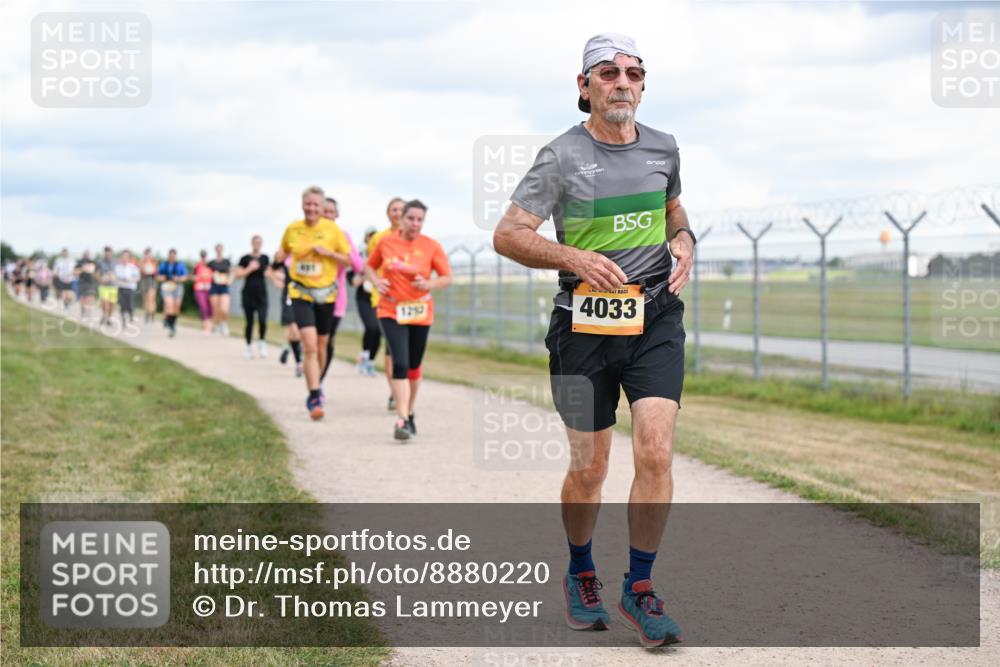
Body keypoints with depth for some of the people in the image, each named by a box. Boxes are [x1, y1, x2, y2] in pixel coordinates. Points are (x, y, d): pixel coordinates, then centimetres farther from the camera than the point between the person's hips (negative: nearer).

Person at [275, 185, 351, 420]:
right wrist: (280, 255, -7)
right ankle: (315, 398, -15)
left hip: (325, 293, 1)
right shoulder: (292, 229, 0)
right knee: (310, 345, -15)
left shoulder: (332, 229, -4)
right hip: (301, 293, -1)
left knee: (321, 346, 13)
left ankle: (315, 390, 36)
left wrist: (328, 252, -17)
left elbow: (348, 259, 0)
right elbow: (284, 251, 17)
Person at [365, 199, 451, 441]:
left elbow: (447, 277, -1)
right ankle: (402, 420, -19)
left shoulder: (432, 246, -3)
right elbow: (370, 266, 14)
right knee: (400, 364, -16)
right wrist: (377, 282, -6)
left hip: (420, 313, 1)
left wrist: (429, 284, -20)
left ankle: (409, 414, 32)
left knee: (414, 366, 12)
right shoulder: (386, 242, 0)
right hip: (391, 311, -1)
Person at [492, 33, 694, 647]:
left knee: (656, 454, -13)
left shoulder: (663, 148, 8)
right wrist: (575, 257, -20)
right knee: (589, 468, 5)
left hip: (655, 320, 2)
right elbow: (508, 234, -7)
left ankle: (640, 589, 1)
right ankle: (581, 574, 31)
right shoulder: (563, 157, -5)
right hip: (585, 325, -2)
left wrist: (684, 242, 7)